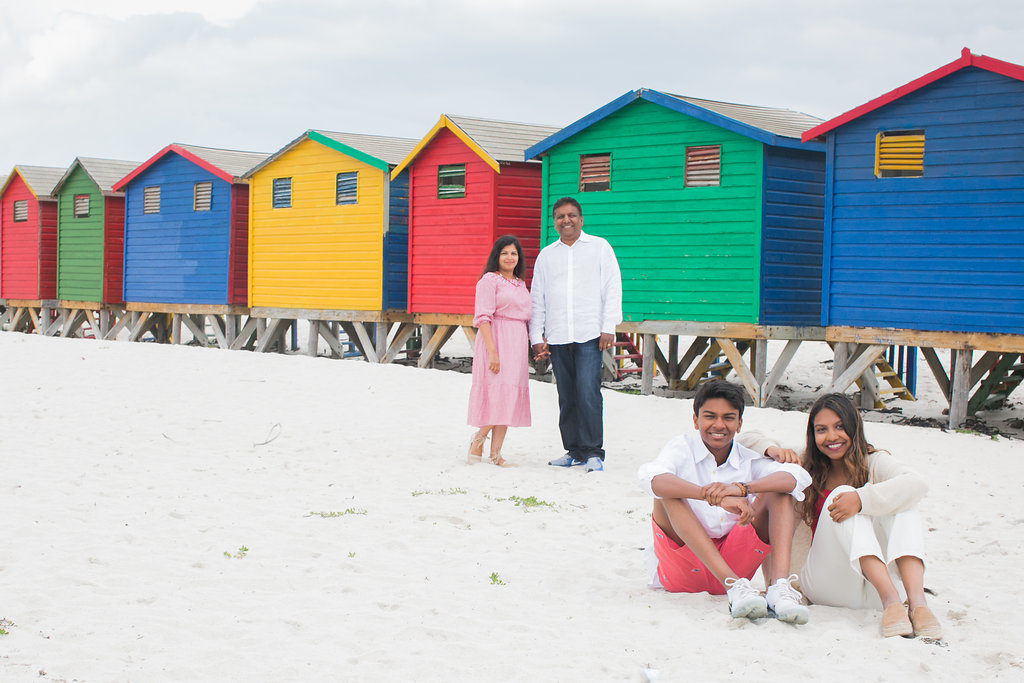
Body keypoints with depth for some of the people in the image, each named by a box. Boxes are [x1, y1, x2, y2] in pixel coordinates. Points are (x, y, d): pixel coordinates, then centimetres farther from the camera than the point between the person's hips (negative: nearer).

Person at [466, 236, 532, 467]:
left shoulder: (520, 284, 18)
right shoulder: (490, 280, -6)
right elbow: (483, 317, -13)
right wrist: (492, 351, -20)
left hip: (517, 344, 8)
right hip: (496, 340, -8)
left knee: (511, 395, 3)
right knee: (498, 393, -14)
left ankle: (496, 451, 5)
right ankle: (478, 440, 3)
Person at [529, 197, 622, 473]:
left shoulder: (599, 247, 8)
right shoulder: (546, 255, 16)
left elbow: (612, 289, 3)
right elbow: (537, 299, 16)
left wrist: (608, 328, -5)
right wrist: (536, 337, 8)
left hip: (590, 335, -3)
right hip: (557, 337, 3)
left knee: (588, 393, -12)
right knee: (566, 397, 4)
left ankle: (593, 452, -6)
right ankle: (574, 451, 13)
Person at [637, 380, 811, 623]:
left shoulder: (749, 460, 5)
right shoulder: (683, 448, -1)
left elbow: (798, 477, -16)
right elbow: (649, 477, -26)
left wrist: (741, 488, -34)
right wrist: (715, 496, -40)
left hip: (732, 564, 2)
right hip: (680, 571, -2)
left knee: (778, 493, -9)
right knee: (670, 493, -25)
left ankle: (780, 584, -34)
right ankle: (734, 586, -39)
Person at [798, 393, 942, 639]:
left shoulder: (873, 462, 5)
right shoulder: (808, 470, 10)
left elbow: (917, 484, -18)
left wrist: (861, 499, -32)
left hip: (871, 587, 0)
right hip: (827, 586, 0)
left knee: (903, 507, -19)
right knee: (841, 494, -22)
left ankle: (917, 600, -43)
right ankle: (890, 600, -45)